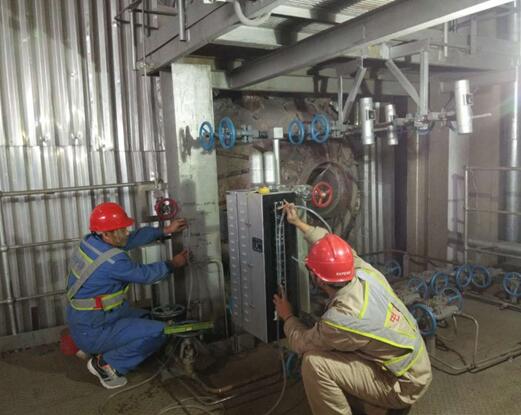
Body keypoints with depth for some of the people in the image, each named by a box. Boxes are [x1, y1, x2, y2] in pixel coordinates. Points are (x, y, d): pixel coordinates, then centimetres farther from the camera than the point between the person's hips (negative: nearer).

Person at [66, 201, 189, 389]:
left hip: (82, 320, 9)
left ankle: (102, 353, 16)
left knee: (144, 318, 23)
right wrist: (173, 263, 2)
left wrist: (165, 230, 6)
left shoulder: (91, 241, -5)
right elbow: (145, 274, -14)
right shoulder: (113, 261, -29)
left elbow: (134, 238, 5)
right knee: (158, 332, -13)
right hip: (93, 332, -9)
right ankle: (106, 363, -1)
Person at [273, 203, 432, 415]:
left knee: (315, 362, -19)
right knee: (331, 346, 19)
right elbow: (336, 250, 8)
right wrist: (299, 223, 15)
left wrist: (287, 317, 8)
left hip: (403, 384, -8)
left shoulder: (340, 319, -31)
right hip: (415, 369, 8)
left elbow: (302, 344, -11)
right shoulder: (366, 272, -13)